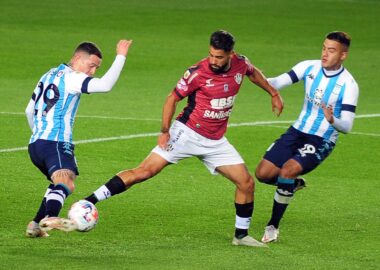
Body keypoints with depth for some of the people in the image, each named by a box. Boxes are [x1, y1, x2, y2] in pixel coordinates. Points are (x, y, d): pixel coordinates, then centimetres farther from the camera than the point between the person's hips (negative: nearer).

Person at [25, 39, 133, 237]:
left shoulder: (48, 76, 23)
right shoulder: (71, 77, -5)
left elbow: (29, 111, 32)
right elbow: (105, 85, -20)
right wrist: (120, 56, -11)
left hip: (35, 144, 10)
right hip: (56, 143, -10)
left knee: (58, 184, 29)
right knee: (66, 183, -30)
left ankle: (35, 225, 25)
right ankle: (50, 217, -57)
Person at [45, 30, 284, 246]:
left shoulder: (241, 64, -5)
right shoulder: (197, 73, -18)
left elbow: (254, 72, 21)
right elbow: (173, 98, -7)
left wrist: (274, 93, 27)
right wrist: (165, 130, -15)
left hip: (215, 142, 5)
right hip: (187, 133, -5)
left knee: (246, 183, 0)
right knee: (145, 171, -16)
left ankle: (241, 235, 18)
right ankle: (88, 202, -19)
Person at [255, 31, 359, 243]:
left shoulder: (348, 84, -16)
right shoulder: (309, 67, -2)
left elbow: (347, 126, -19)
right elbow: (278, 82, -9)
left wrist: (332, 120, -41)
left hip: (322, 142, -5)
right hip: (298, 132, 5)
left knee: (287, 170, -26)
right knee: (263, 173, -2)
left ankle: (273, 226, -11)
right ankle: (295, 184, 31)